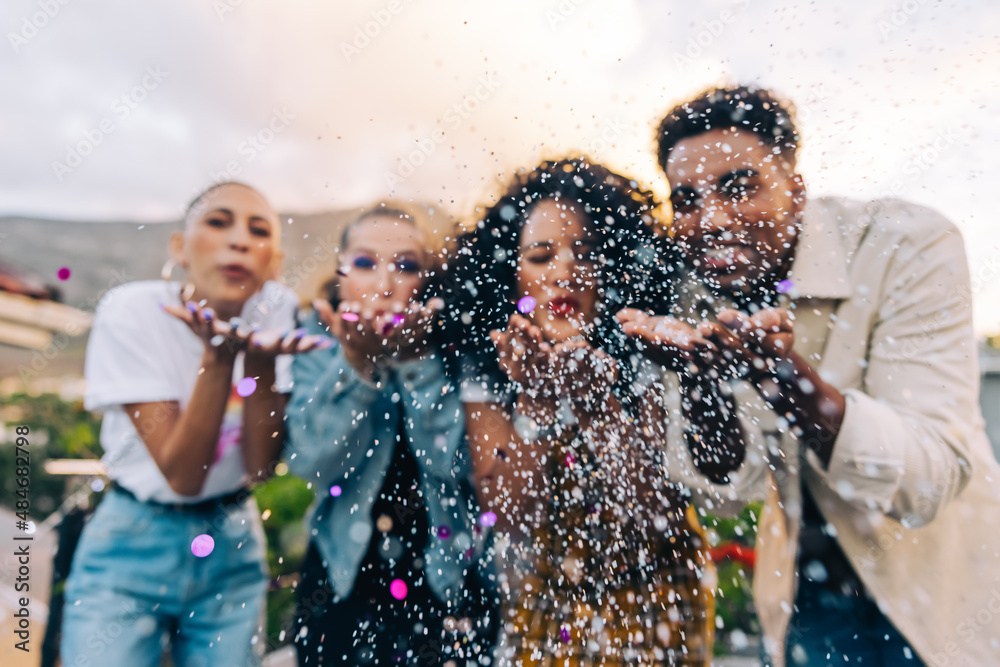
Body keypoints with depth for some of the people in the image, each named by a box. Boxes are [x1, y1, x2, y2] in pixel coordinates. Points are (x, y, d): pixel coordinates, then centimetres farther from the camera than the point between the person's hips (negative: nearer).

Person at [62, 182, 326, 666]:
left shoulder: (277, 309, -11)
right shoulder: (131, 312, -16)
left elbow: (260, 466, -14)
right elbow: (182, 474, -20)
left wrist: (262, 360, -28)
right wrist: (218, 357, -31)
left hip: (234, 548, 2)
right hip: (132, 550, -2)